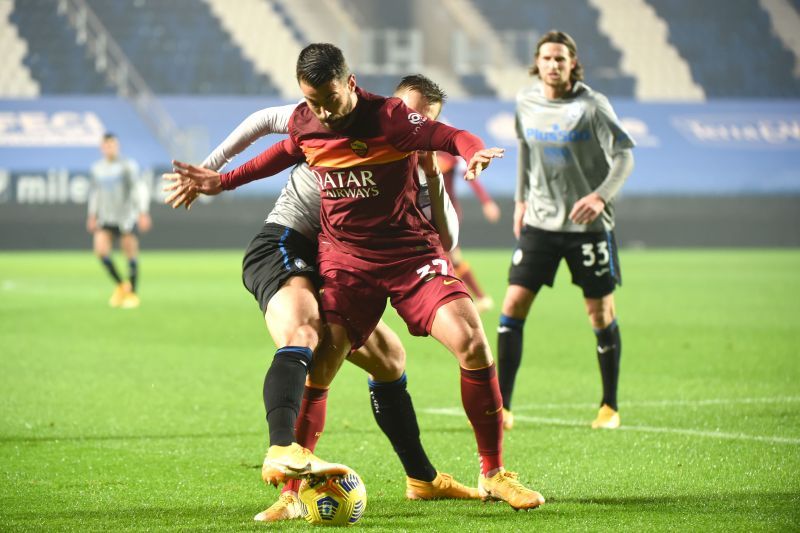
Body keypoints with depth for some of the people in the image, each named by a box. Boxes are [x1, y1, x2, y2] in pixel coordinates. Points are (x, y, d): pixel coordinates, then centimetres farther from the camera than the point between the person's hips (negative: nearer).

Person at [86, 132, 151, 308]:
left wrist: (144, 213, -17)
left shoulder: (128, 165, -6)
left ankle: (132, 294, 11)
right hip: (106, 218, 4)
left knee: (131, 253, -2)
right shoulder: (97, 169, 8)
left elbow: (141, 189, -9)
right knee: (100, 249, -14)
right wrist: (92, 216, 20)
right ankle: (120, 285, 5)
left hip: (127, 218, -4)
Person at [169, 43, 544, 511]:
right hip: (345, 258, 3)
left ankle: (494, 475, -4)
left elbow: (451, 136, -18)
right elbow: (286, 152, 22)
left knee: (472, 344, -19)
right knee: (317, 368, -13)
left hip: (411, 252, -3)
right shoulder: (303, 124, -1)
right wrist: (222, 182, 26)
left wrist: (476, 152, -41)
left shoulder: (388, 117, -16)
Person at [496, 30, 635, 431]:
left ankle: (610, 406, 19)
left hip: (587, 224, -3)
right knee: (512, 306, -8)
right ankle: (502, 407, -5)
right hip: (540, 221, 3)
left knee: (601, 314, 4)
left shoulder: (592, 106, -10)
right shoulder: (526, 102, 4)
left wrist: (601, 195, -26)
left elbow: (624, 155, -11)